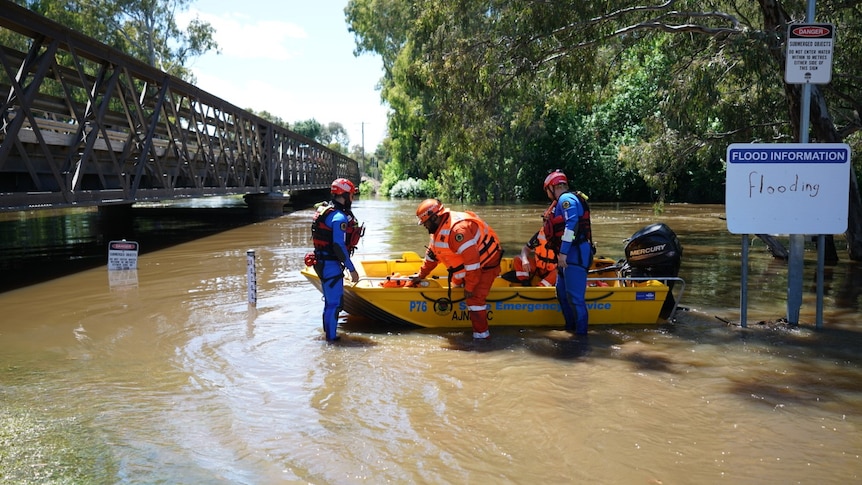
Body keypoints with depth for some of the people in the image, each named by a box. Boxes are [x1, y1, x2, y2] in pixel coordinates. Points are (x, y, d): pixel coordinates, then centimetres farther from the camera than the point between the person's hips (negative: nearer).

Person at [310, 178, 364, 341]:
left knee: (330, 300, 21)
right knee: (334, 303, -2)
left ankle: (328, 331, 33)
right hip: (331, 265, -10)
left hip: (321, 262, 10)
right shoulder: (340, 217, -19)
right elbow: (338, 245, -24)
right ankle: (331, 337, 5)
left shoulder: (324, 210, 11)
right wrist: (352, 269, -19)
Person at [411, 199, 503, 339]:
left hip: (486, 264, -11)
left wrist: (469, 287, -27)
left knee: (474, 297, -17)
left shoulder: (457, 229, -33)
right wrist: (421, 275, 19)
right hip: (469, 263, 11)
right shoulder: (440, 227, 0)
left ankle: (481, 333, -8)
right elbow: (432, 253, 14)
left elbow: (472, 260, -35)